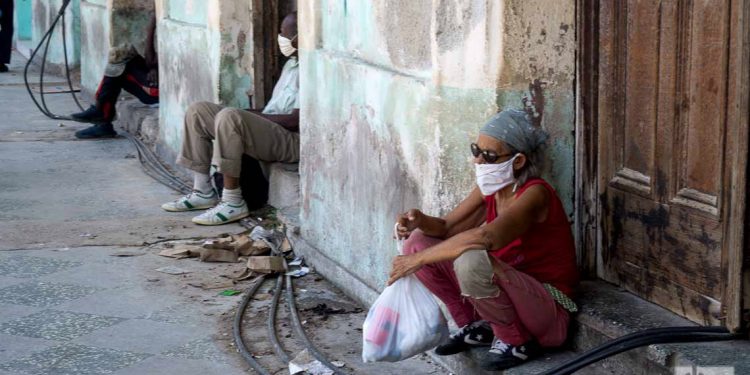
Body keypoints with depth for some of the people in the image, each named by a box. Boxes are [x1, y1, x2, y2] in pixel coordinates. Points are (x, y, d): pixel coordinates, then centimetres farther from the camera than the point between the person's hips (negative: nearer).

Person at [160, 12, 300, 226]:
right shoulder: (291, 63, 20)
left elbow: (298, 120, -20)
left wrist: (256, 116, -12)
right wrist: (254, 115, 4)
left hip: (291, 140, -10)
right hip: (268, 129, 10)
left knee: (229, 117, -35)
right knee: (198, 111, 4)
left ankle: (234, 202, -28)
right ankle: (203, 192, 2)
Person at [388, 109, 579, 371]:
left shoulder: (534, 194, -23)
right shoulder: (490, 187, 1)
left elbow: (483, 237, -39)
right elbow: (446, 227, 7)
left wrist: (419, 260, -34)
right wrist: (419, 221, -16)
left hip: (547, 310, -8)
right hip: (509, 290, 8)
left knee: (470, 259, -36)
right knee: (418, 242, -2)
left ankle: (516, 341, -12)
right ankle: (476, 325, 9)